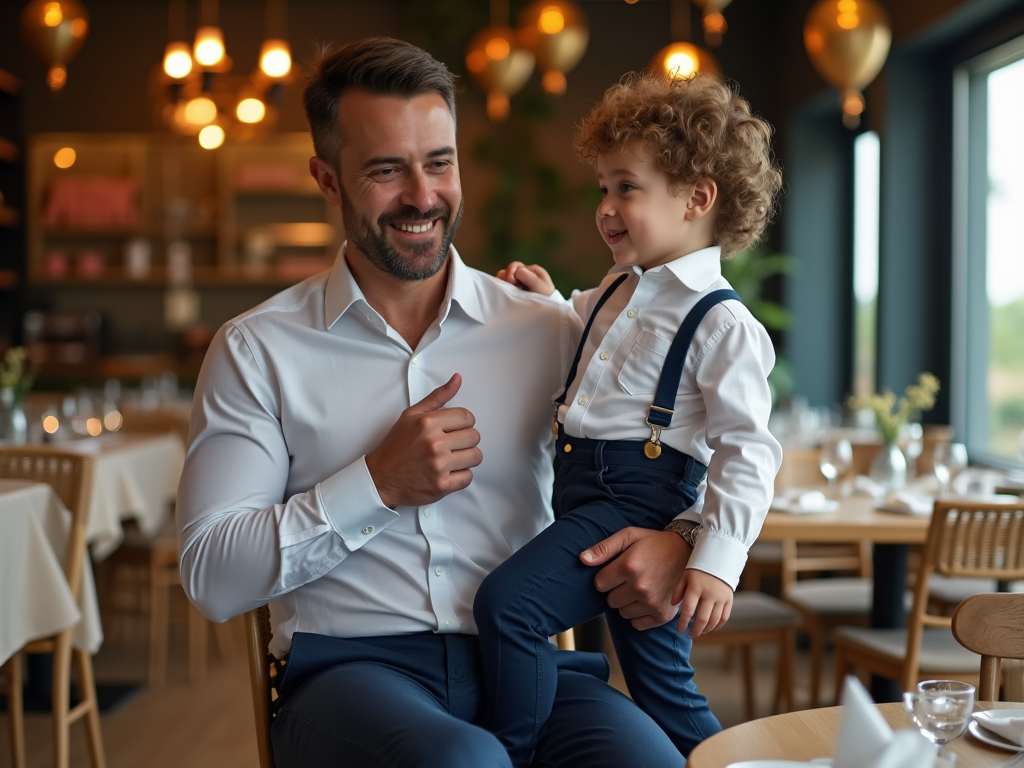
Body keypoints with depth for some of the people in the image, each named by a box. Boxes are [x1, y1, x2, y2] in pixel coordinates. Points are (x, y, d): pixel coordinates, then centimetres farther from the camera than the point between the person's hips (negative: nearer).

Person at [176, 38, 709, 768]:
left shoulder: (551, 332, 11)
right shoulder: (257, 351, 7)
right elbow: (212, 576, 1)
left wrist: (677, 543, -11)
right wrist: (378, 485, -9)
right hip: (351, 668, -2)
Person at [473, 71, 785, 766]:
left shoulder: (723, 324, -12)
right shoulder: (618, 292, 14)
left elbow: (748, 450, -17)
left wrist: (718, 559, -23)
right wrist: (550, 304, 22)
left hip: (639, 495, -9)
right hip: (582, 487, 9)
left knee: (508, 601, -24)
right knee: (662, 685, 16)